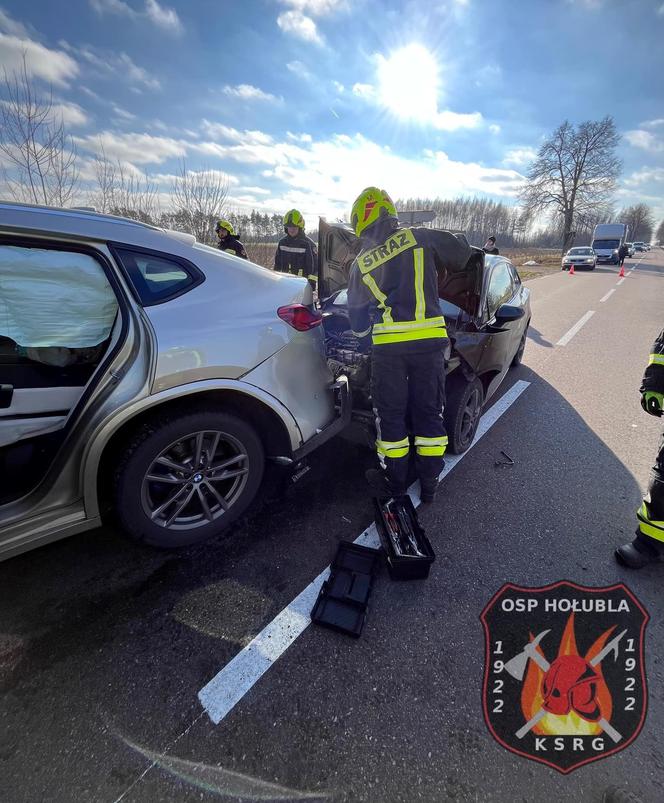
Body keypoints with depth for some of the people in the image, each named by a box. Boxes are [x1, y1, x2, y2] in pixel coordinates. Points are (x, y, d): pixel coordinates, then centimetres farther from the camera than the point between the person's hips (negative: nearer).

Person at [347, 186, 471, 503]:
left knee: (390, 414, 12)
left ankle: (394, 481, 24)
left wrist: (364, 340, 38)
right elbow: (461, 252, 18)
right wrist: (436, 264, 36)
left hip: (387, 344, 0)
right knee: (429, 412, 12)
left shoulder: (361, 263, 11)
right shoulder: (420, 238, 7)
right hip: (430, 340, 1)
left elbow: (356, 314, 20)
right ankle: (429, 484, 23)